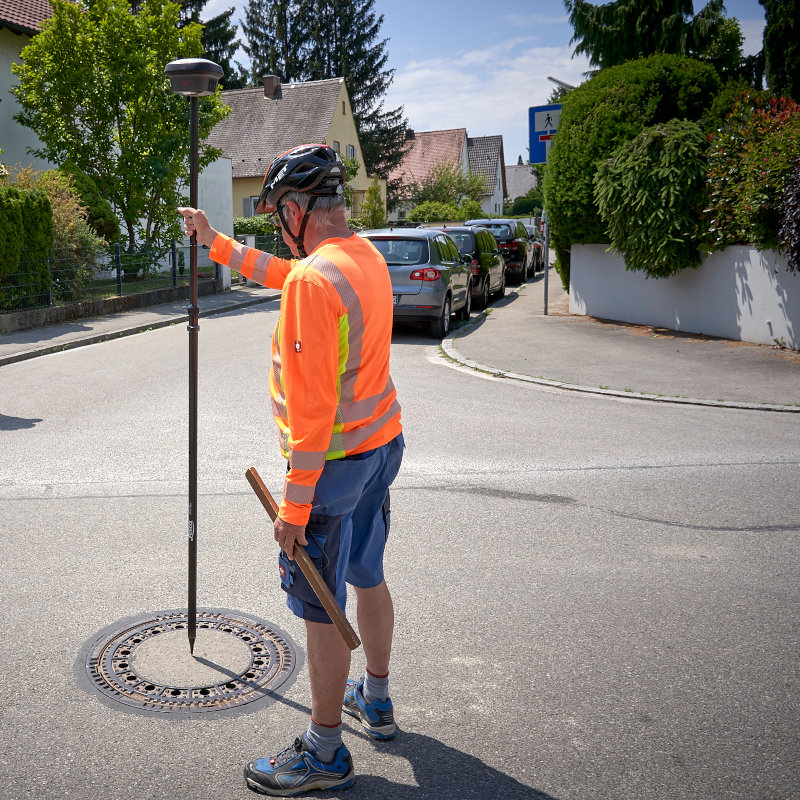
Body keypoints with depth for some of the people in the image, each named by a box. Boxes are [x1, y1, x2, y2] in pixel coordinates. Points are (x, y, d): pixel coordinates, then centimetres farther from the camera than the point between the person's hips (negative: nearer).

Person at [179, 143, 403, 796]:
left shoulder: (314, 279, -23)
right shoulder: (365, 254, 5)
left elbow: (313, 404, -26)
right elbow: (280, 273, 25)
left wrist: (295, 503, -21)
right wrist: (216, 244, 31)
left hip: (335, 459, -9)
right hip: (384, 445, 9)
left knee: (321, 610, 4)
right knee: (369, 578, 23)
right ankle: (376, 700, 42)